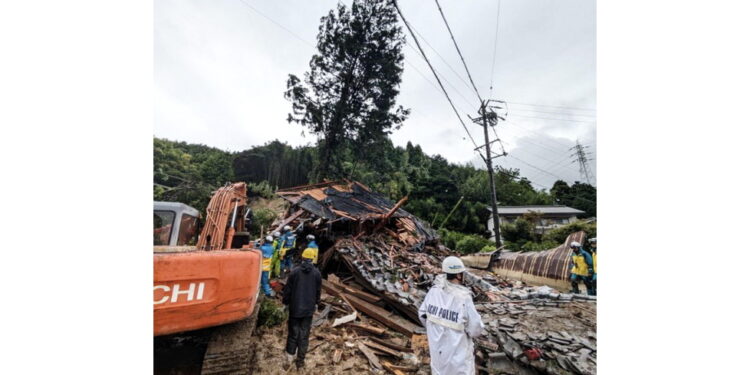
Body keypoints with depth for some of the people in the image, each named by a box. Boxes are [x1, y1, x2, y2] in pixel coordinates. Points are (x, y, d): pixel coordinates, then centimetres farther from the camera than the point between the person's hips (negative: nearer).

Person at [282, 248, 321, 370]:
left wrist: (285, 302, 11)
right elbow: (318, 291, 2)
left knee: (293, 333, 16)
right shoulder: (316, 273, -8)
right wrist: (316, 303, 18)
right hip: (309, 309, 1)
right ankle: (300, 360, 20)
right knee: (304, 334, 11)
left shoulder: (295, 271, -12)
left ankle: (289, 357, 24)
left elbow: (288, 289, -5)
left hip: (295, 308, 0)